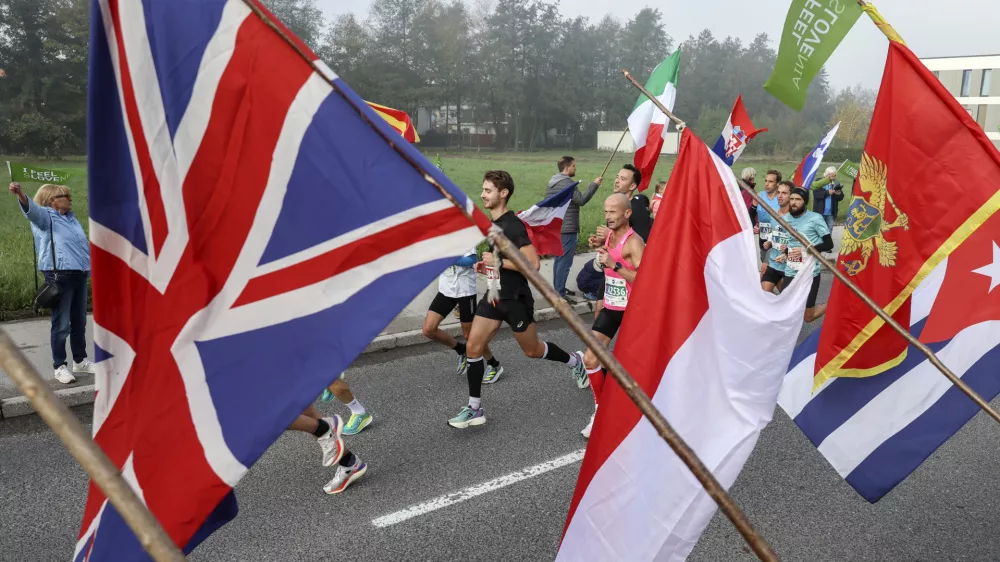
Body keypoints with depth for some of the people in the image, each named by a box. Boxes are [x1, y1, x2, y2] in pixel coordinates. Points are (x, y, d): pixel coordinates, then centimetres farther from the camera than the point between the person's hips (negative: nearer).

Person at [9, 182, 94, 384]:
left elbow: (85, 244, 27)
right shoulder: (45, 216, -3)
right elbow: (32, 210, -25)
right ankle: (59, 366, 6)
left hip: (79, 274, 7)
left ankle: (80, 360, 27)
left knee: (79, 321, 15)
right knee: (61, 324, -3)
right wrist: (21, 195, -46)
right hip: (59, 275, -7)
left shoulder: (72, 218, 20)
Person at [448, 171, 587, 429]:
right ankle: (475, 409, 9)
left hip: (515, 299, -8)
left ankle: (575, 362, 39)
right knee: (473, 348, 0)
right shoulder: (492, 223, 7)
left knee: (532, 350, 11)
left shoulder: (512, 225, -21)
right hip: (494, 296, 8)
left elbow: (533, 263, -27)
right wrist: (488, 265, 7)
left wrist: (499, 262, -25)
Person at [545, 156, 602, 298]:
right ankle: (560, 293, -6)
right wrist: (594, 184, -13)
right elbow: (581, 200, -21)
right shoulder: (567, 182, -16)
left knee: (558, 259, 17)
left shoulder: (552, 183, 14)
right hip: (567, 229, -10)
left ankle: (558, 289, 25)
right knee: (565, 262, -7)